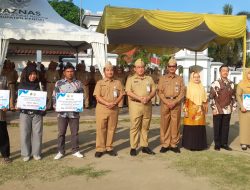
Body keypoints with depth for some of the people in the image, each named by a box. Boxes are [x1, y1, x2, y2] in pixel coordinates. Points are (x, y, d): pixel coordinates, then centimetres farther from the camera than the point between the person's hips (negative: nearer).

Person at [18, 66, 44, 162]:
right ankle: (26, 154, 16)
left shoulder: (40, 84, 5)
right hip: (25, 112, 0)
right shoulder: (22, 85, 6)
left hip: (37, 112, 0)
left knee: (37, 133, 3)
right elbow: (18, 97, 8)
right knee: (25, 133, 2)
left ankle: (36, 153, 17)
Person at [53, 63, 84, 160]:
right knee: (61, 133, 6)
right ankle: (60, 151, 18)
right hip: (62, 112, 0)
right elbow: (54, 97, 4)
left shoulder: (78, 83, 6)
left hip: (74, 112, 1)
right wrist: (56, 107, -9)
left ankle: (75, 151, 21)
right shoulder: (59, 83, 4)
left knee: (75, 132, 9)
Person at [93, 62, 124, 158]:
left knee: (111, 129, 5)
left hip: (114, 109, 2)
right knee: (101, 129, -1)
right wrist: (107, 103, -17)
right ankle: (100, 149, 8)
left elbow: (121, 95, 6)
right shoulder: (100, 83, 6)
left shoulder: (117, 83, 12)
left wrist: (114, 103, -12)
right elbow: (97, 96, -4)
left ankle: (109, 148, 16)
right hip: (101, 108, -2)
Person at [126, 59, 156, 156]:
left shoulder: (149, 79, 14)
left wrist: (148, 98, -11)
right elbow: (128, 92, -6)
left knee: (145, 127, 8)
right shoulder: (131, 79, 5)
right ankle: (133, 148, 3)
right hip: (135, 105, -3)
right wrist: (140, 98, -16)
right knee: (135, 127, -3)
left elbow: (153, 91, 9)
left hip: (147, 105, 3)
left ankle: (145, 146, 16)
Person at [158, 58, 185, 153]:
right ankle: (165, 144, 9)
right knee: (164, 124, 1)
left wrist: (174, 102, -11)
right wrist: (167, 102, -11)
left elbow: (182, 92, 2)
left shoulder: (180, 79, 9)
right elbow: (160, 92, 1)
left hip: (176, 103, 0)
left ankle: (174, 144, 11)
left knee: (175, 124, 2)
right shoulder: (162, 78, 8)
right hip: (165, 103, 0)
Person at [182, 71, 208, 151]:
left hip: (200, 111, 4)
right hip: (191, 110, -4)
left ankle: (199, 144, 14)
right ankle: (190, 144, 6)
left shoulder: (202, 87, 13)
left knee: (200, 128, 4)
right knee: (190, 128, -3)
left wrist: (205, 109, 11)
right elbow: (186, 100, -5)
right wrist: (185, 110, -11)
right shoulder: (188, 87, 0)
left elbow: (205, 100, 15)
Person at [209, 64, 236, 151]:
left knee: (226, 127, 10)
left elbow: (233, 96, 13)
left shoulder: (231, 84, 7)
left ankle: (224, 143, 22)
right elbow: (211, 97, -8)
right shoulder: (215, 83, -7)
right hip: (218, 110, -4)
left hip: (228, 110, 4)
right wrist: (214, 108, -11)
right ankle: (217, 144, 16)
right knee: (217, 127, 5)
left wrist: (234, 107, 9)